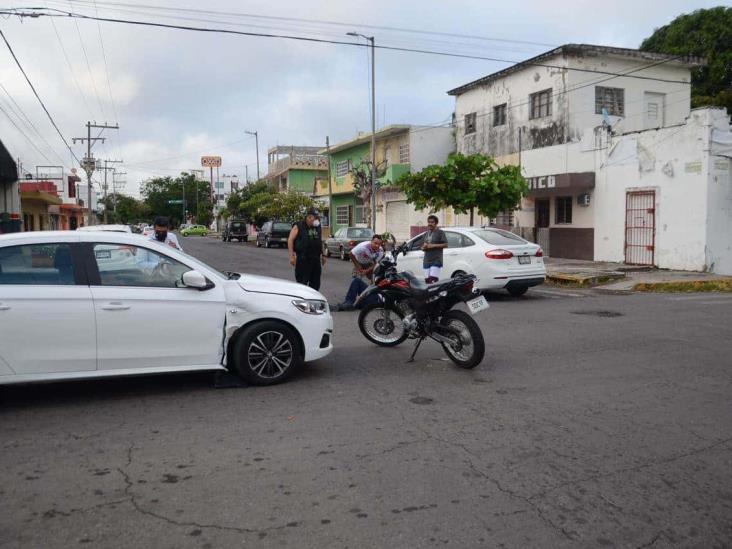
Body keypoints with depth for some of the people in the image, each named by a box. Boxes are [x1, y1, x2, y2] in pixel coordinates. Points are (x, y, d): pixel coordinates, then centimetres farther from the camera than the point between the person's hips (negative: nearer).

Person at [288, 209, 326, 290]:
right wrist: (291, 256, -15)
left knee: (315, 283, 9)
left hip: (316, 259, 6)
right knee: (302, 282, -4)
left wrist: (322, 255, 19)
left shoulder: (317, 227, 14)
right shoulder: (298, 227, -4)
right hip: (302, 259, -6)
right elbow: (290, 240, -8)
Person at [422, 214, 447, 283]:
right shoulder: (426, 233, 19)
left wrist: (433, 245, -15)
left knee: (433, 280, -18)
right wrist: (423, 247, 1)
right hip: (426, 261, 7)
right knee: (427, 280, 5)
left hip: (436, 261, -7)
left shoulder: (440, 232, -1)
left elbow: (445, 245, -8)